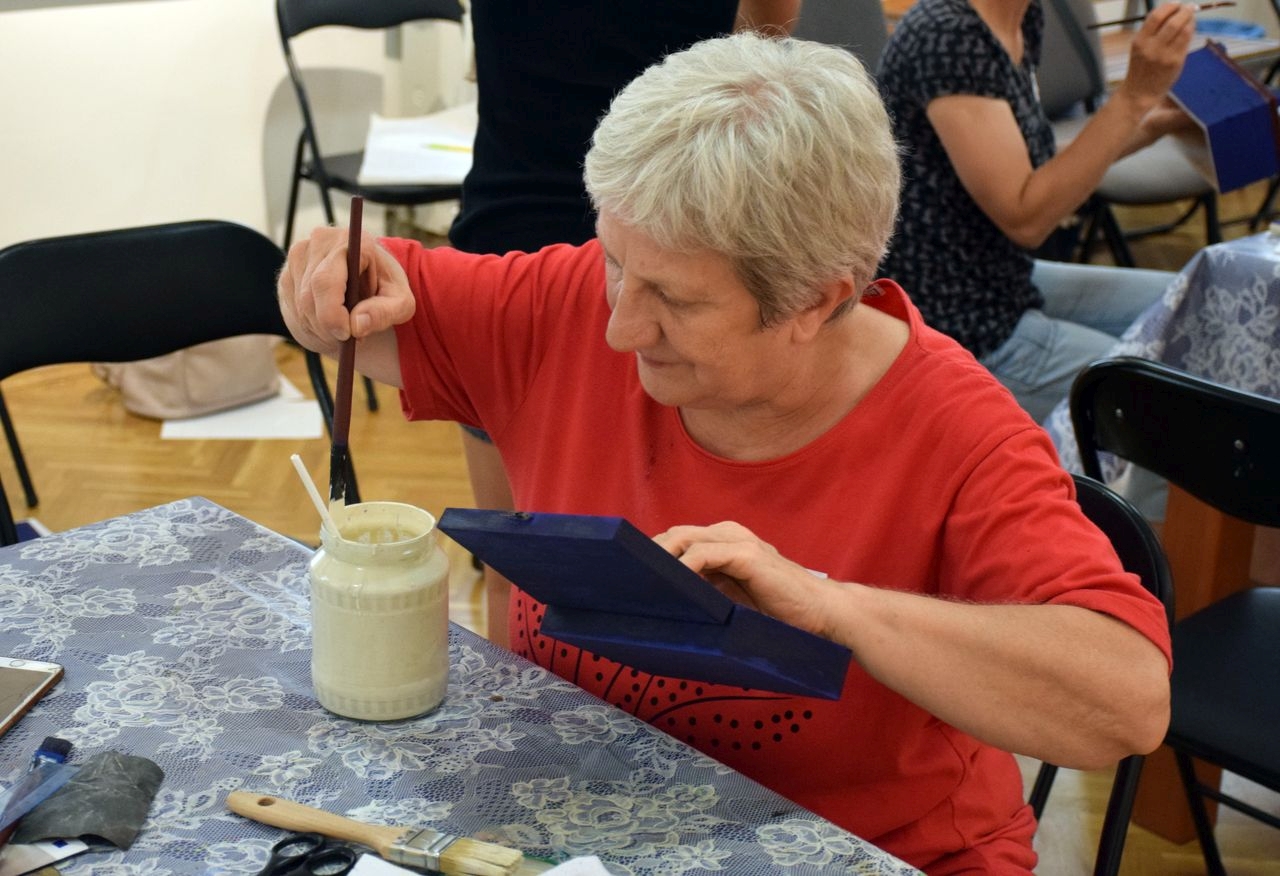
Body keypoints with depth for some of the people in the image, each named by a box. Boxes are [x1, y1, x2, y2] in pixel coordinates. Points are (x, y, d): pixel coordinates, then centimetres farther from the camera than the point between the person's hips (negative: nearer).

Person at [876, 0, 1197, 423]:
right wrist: (1135, 94, -27)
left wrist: (1152, 125, 3)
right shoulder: (947, 36, -23)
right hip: (957, 329, -10)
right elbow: (1025, 218, -24)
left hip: (1009, 285, 10)